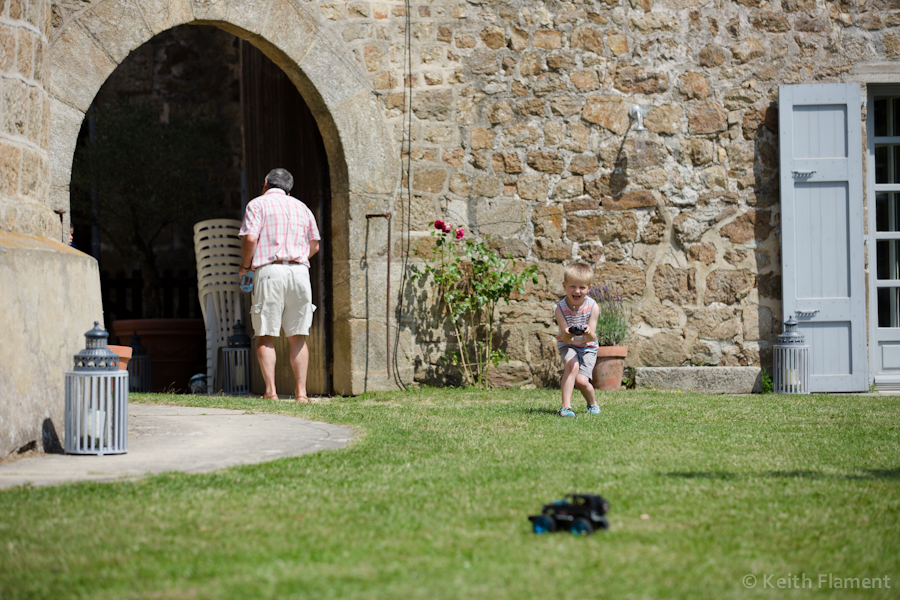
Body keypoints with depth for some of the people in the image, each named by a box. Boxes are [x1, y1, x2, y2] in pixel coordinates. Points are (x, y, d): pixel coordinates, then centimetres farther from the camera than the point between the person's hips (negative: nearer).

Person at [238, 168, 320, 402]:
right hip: (299, 270, 4)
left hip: (269, 271, -4)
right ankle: (301, 391, 3)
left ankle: (271, 391, -9)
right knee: (298, 336, 7)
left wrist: (245, 266, 6)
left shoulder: (258, 204, 4)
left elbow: (250, 238, -9)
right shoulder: (301, 207, 19)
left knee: (266, 335, -1)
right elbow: (314, 245, 19)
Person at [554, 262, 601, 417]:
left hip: (587, 347, 0)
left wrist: (588, 333, -46)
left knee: (581, 380, -17)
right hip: (568, 345, 0)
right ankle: (566, 406, -29)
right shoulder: (560, 308, -19)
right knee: (572, 364, -32)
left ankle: (592, 403, 16)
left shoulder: (592, 307, -18)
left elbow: (592, 338, -21)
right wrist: (567, 335, -48)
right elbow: (566, 338, -24)